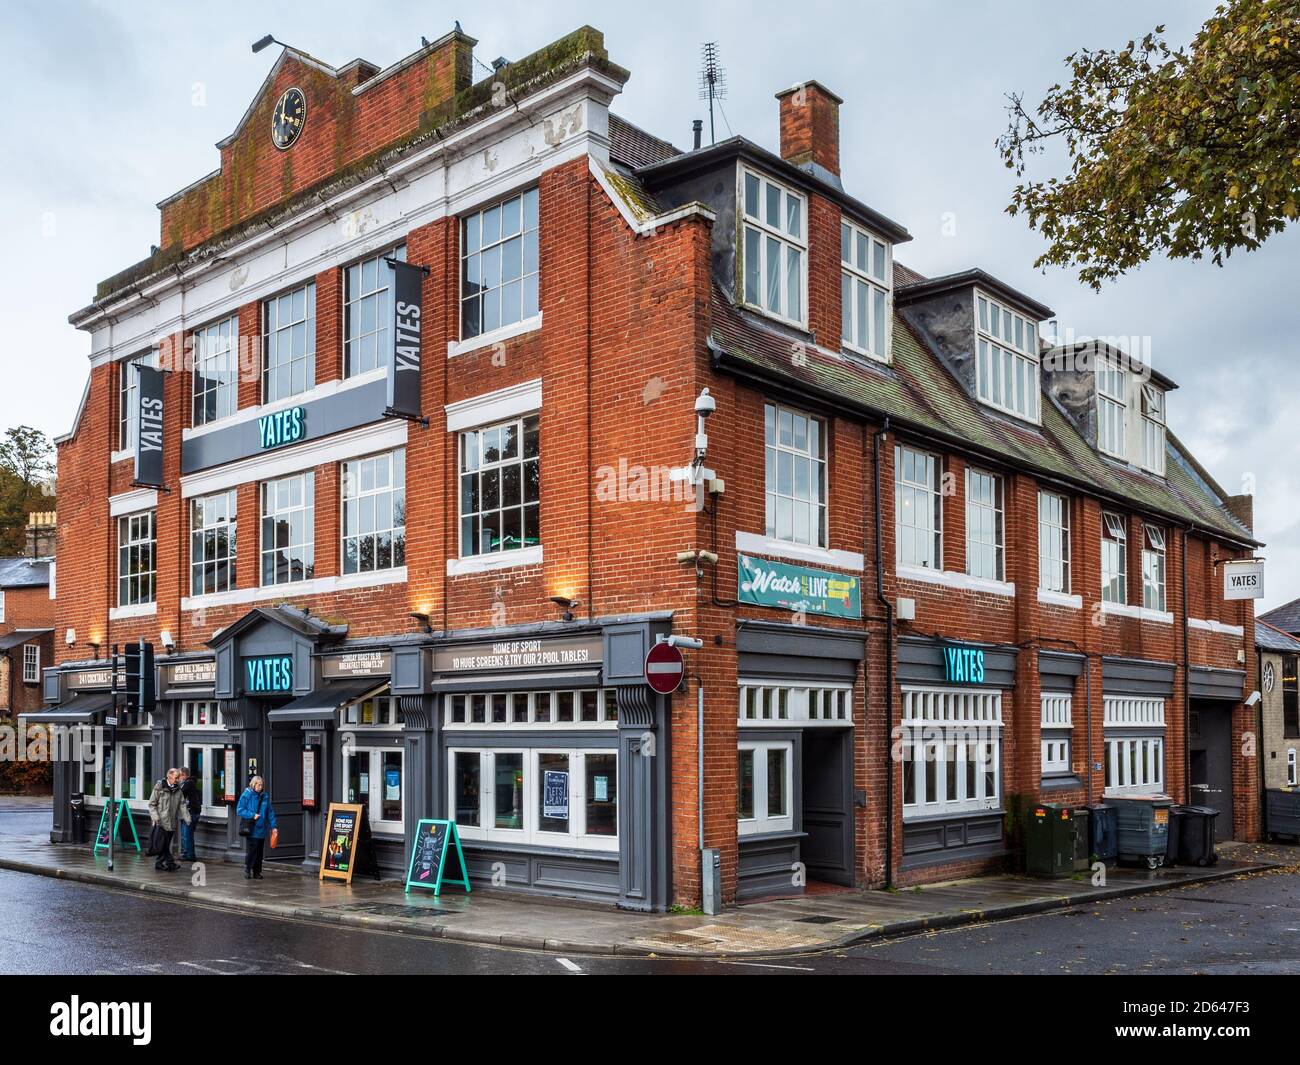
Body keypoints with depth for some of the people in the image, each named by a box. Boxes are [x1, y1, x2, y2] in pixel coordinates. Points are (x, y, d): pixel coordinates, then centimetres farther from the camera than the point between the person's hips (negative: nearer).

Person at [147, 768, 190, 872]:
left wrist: (187, 819, -3)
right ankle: (169, 862, -4)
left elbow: (182, 805, 7)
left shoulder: (178, 789, 9)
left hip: (172, 822, 5)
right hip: (161, 822, -5)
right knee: (164, 843, -9)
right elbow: (151, 804, -3)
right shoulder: (159, 787, -6)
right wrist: (155, 817, -15)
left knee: (166, 844, 9)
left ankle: (159, 863, 17)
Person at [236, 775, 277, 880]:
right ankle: (247, 871, 5)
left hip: (262, 829, 4)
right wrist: (252, 815, -14)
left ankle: (257, 872, 17)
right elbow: (239, 810, -5)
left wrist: (273, 826, 6)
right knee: (251, 849, -8)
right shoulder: (246, 796, -3)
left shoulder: (265, 797, 9)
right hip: (251, 829, -4)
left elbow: (270, 812, 12)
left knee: (260, 851, 8)